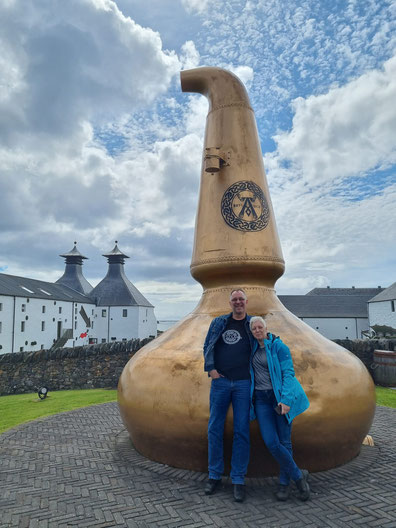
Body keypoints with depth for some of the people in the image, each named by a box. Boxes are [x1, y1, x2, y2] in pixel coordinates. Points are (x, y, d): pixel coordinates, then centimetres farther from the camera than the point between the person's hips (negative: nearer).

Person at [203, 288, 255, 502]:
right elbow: (207, 347, 11)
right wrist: (211, 368, -1)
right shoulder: (218, 322, 9)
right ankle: (214, 475, 21)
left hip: (243, 383, -1)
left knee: (241, 431, 2)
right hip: (220, 381, 1)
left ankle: (238, 479, 15)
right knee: (214, 429, 6)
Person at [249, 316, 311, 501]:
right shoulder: (254, 347, 8)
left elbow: (288, 373, -11)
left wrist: (286, 399, -20)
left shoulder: (278, 346, -7)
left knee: (284, 442, 1)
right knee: (271, 442, -6)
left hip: (280, 397, -4)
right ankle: (299, 475, 14)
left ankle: (284, 482, 22)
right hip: (261, 399, 4)